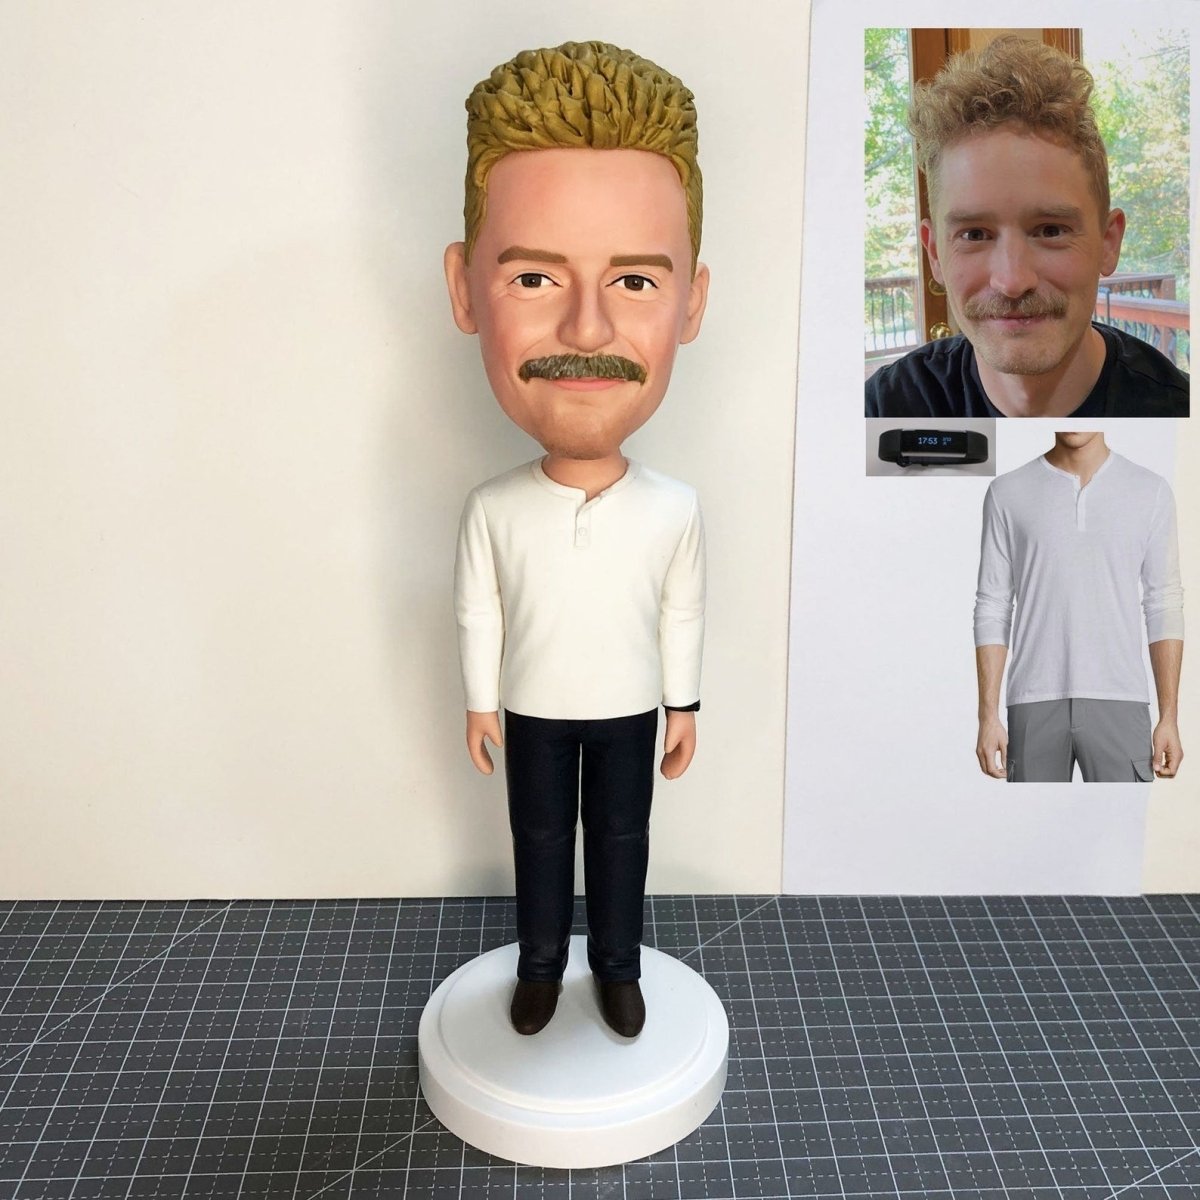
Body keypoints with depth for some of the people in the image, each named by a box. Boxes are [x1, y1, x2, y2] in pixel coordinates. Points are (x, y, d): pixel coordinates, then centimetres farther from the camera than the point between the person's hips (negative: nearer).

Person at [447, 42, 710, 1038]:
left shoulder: (676, 510, -18)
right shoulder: (492, 508, -20)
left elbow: (683, 617, -5)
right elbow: (478, 614, -5)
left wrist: (685, 706, 2)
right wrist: (479, 704, 1)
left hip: (629, 709, 0)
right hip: (534, 710, 0)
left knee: (621, 842, 17)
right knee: (541, 841, 18)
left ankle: (619, 968, 40)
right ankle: (541, 965, 41)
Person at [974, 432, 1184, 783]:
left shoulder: (1151, 491, 4)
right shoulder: (1007, 493, 3)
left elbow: (1164, 607, 5)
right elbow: (993, 608, 2)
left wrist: (1169, 716, -1)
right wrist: (988, 716, -3)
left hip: (1119, 704, 0)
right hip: (1035, 705, 0)